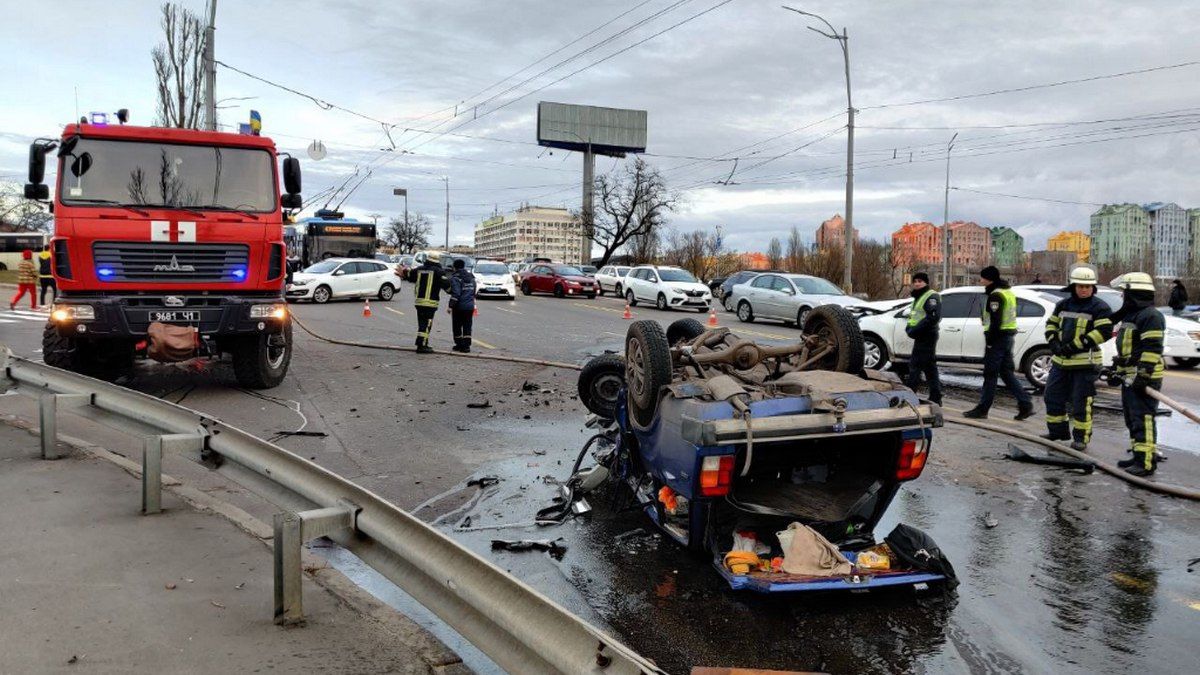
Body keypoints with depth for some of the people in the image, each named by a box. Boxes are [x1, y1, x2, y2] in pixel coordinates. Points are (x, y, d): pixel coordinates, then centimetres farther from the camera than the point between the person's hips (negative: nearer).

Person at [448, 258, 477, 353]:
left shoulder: (455, 278, -11)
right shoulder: (471, 277, 11)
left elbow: (455, 293, -20)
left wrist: (451, 306, -17)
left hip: (459, 307, -6)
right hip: (470, 306, 6)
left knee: (457, 326, 8)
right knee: (467, 327, 6)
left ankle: (459, 344, 12)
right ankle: (466, 346, 3)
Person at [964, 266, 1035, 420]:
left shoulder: (996, 295, -15)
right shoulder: (1008, 292, 17)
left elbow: (996, 320, -20)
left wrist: (989, 340, -18)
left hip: (998, 337, -10)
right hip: (1008, 336, 10)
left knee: (990, 374, -3)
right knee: (1007, 373, 13)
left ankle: (982, 409, 3)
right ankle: (1026, 404, 7)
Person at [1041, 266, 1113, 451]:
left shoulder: (1099, 307, -7)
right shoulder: (1063, 305, 12)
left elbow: (1104, 331, -16)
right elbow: (1051, 324, 18)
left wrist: (1076, 345, -19)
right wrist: (1054, 342, -2)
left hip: (1085, 361, -6)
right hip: (1061, 360, 6)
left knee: (1081, 401, -2)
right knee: (1053, 395, 12)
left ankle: (1081, 437, 8)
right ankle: (1057, 431, 27)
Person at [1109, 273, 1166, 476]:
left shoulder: (1151, 316, -14)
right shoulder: (1131, 316, 19)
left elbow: (1152, 349, -21)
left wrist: (1143, 374, -26)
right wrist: (1117, 371, 28)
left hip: (1144, 378, -11)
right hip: (1129, 377, 11)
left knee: (1143, 419, -12)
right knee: (1132, 419, 15)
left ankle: (1146, 462, -12)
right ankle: (1138, 456, 23)